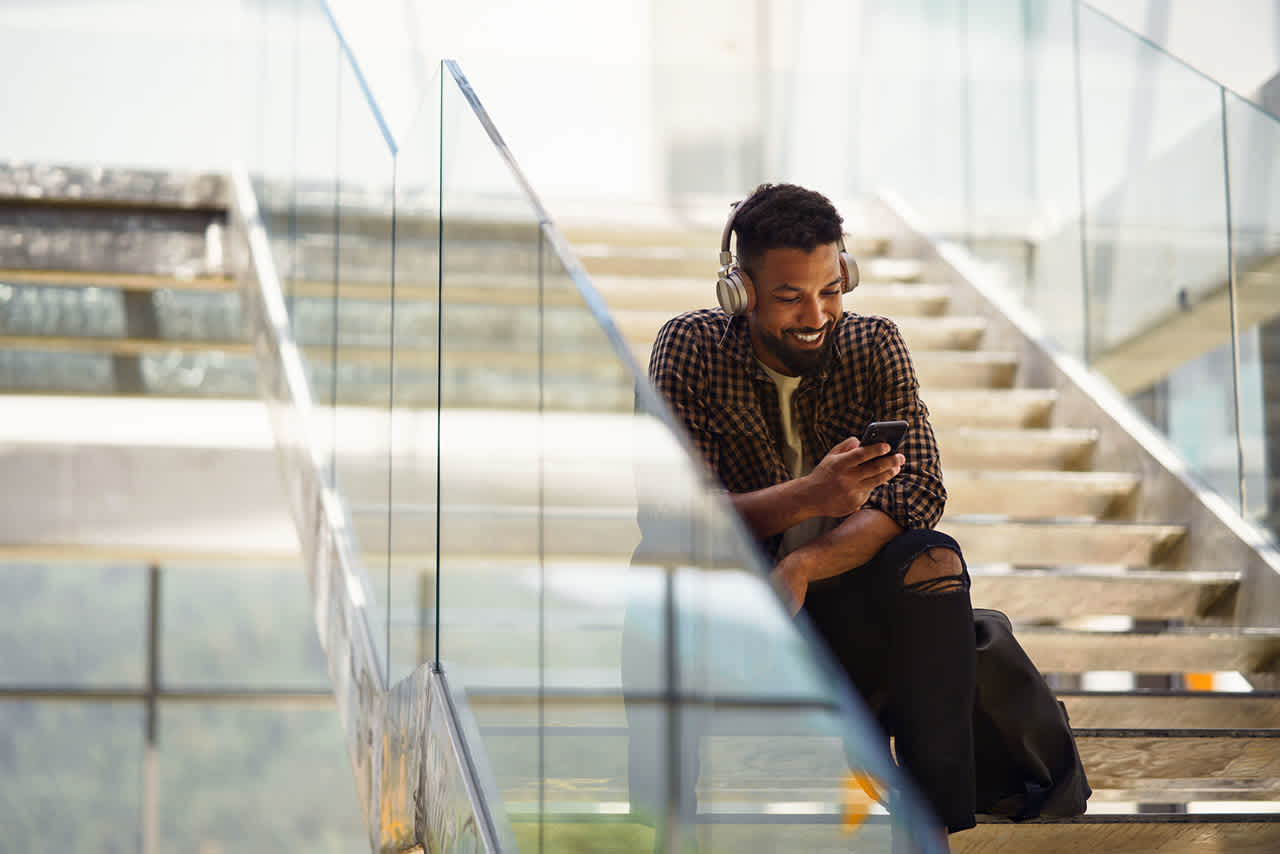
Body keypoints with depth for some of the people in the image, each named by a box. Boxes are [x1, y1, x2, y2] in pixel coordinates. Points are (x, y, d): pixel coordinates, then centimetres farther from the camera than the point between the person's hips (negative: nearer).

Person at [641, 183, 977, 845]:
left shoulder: (874, 346, -3)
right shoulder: (690, 349, -9)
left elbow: (919, 491, -15)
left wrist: (802, 567, -31)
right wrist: (807, 498, -34)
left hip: (843, 603, 2)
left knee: (934, 560, -28)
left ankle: (939, 816, -24)